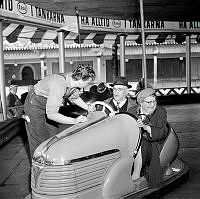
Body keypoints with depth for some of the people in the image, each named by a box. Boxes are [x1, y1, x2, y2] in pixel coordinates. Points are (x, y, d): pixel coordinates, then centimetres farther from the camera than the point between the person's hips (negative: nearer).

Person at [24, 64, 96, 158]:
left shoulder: (73, 81, -13)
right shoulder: (59, 85, -39)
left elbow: (74, 97, 12)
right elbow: (51, 114, -39)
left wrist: (88, 107, 1)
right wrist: (75, 121, -38)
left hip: (49, 104, 8)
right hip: (35, 105, -8)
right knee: (39, 141, -4)